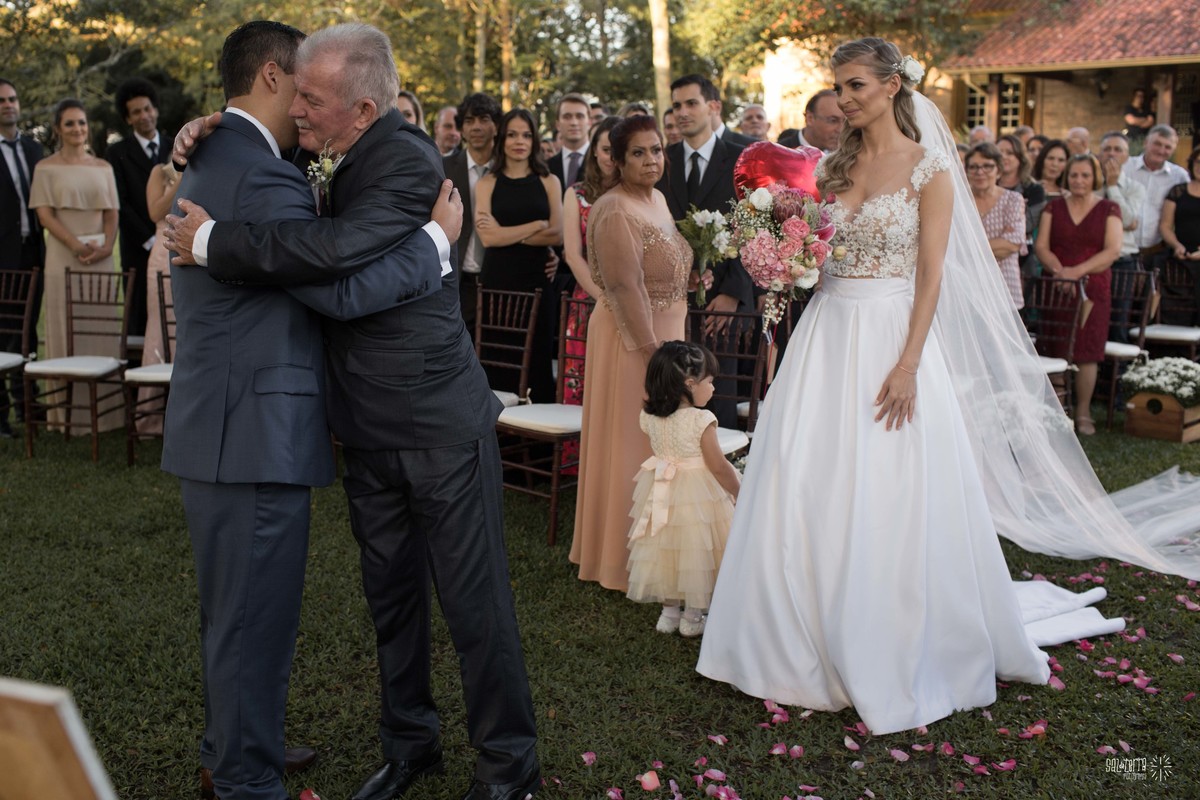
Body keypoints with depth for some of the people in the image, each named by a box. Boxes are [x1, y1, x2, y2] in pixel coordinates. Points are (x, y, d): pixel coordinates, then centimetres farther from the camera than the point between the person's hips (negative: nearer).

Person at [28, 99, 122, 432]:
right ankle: (68, 412, 4)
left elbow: (111, 213, 9)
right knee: (65, 329, -1)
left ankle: (103, 410, 12)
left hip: (101, 257, 3)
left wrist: (107, 245, -9)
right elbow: (44, 214, -5)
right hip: (63, 257, -3)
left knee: (102, 330, 5)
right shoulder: (46, 168, 3)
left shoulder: (102, 167, 13)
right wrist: (77, 246, -17)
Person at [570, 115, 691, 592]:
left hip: (663, 332, 9)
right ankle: (626, 559, 12)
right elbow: (626, 286, -23)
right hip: (632, 338, -9)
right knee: (633, 442, 0)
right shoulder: (616, 212, -18)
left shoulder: (657, 198, 10)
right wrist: (651, 350, -24)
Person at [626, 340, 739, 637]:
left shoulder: (650, 417, -5)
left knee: (667, 550, 18)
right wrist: (739, 495, -3)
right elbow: (718, 466, -15)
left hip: (663, 495, 6)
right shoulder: (701, 421, -21)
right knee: (696, 555, 8)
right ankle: (692, 619, 19)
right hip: (698, 497, -6)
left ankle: (669, 613, 28)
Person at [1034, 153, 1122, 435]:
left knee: (1087, 352, -3)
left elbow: (1112, 250, -4)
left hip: (1093, 288, -1)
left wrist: (1078, 270, -17)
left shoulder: (1108, 209, 6)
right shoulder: (1054, 207, 10)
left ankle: (1083, 413, 6)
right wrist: (1058, 268, -16)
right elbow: (1041, 246, 3)